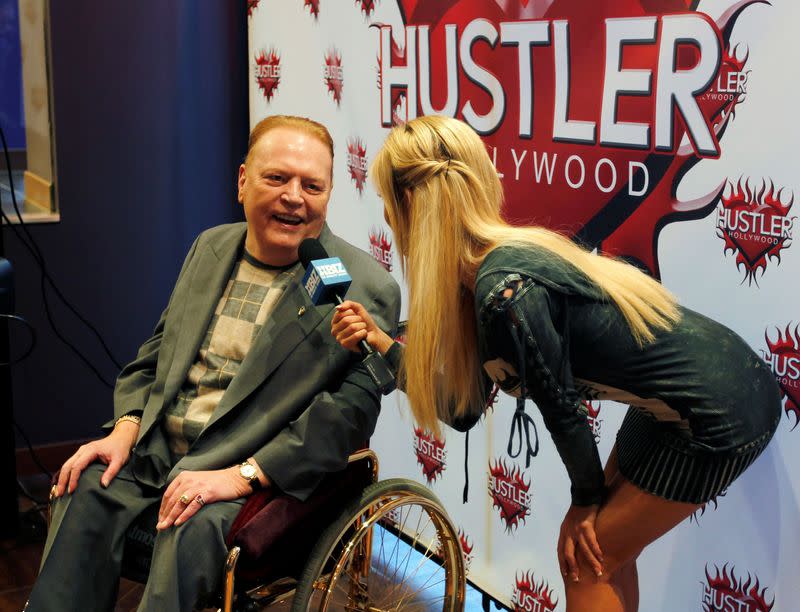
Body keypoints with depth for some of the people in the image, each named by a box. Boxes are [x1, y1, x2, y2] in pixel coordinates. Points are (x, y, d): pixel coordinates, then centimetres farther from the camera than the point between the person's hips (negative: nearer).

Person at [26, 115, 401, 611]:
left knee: (194, 528, -31)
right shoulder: (211, 247, 11)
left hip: (267, 470, -5)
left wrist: (243, 475, -24)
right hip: (158, 449, 6)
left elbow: (353, 406, -17)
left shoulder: (366, 288, -11)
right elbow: (160, 347, 18)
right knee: (85, 490, -18)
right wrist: (127, 428, 1)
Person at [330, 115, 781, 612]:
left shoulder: (507, 291, -27)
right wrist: (380, 341, 2)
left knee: (584, 558, 4)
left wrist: (586, 500, 0)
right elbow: (463, 407, 4)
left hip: (721, 418, -8)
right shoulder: (487, 272, 1)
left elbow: (562, 410, -16)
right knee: (603, 552, 19)